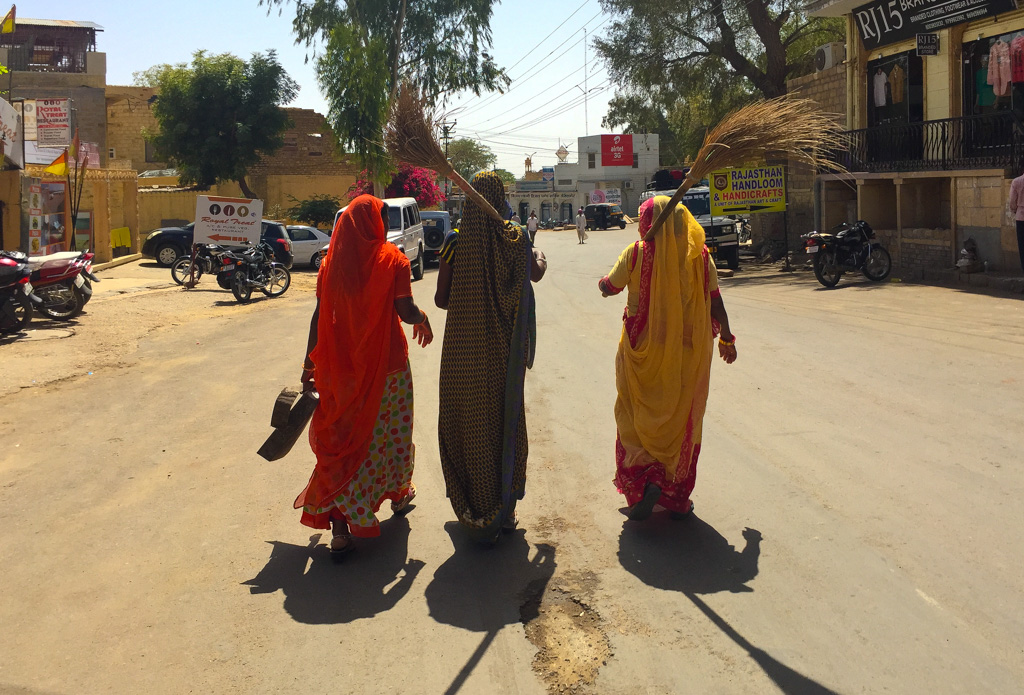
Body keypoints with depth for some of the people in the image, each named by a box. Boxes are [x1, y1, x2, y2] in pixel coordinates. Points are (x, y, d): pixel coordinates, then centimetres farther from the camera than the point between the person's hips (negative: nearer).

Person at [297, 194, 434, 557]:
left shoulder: (331, 263, 0)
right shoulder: (391, 259, -9)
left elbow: (319, 317, -1)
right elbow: (406, 310, -16)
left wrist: (310, 366, 6)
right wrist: (423, 320, 6)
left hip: (343, 367, 2)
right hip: (387, 364, -2)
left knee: (344, 435, 5)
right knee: (392, 431, 18)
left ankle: (340, 520, -3)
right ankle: (398, 492, 39)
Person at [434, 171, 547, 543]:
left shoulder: (456, 244, -9)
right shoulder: (515, 239, -7)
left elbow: (441, 299, -3)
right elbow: (535, 274, 13)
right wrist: (539, 257, 36)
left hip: (462, 352, 0)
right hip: (501, 353, 0)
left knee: (467, 426, 11)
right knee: (504, 422, 12)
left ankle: (472, 510, 20)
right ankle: (503, 511, 21)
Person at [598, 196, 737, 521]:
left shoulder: (637, 253, -8)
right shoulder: (700, 255, -1)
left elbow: (609, 287, 2)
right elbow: (716, 303, 2)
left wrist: (603, 283, 25)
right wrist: (726, 338, 15)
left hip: (645, 351, -2)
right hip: (688, 352, 2)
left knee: (638, 417, 11)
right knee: (682, 419, 12)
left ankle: (646, 479, -9)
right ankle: (677, 496, 16)